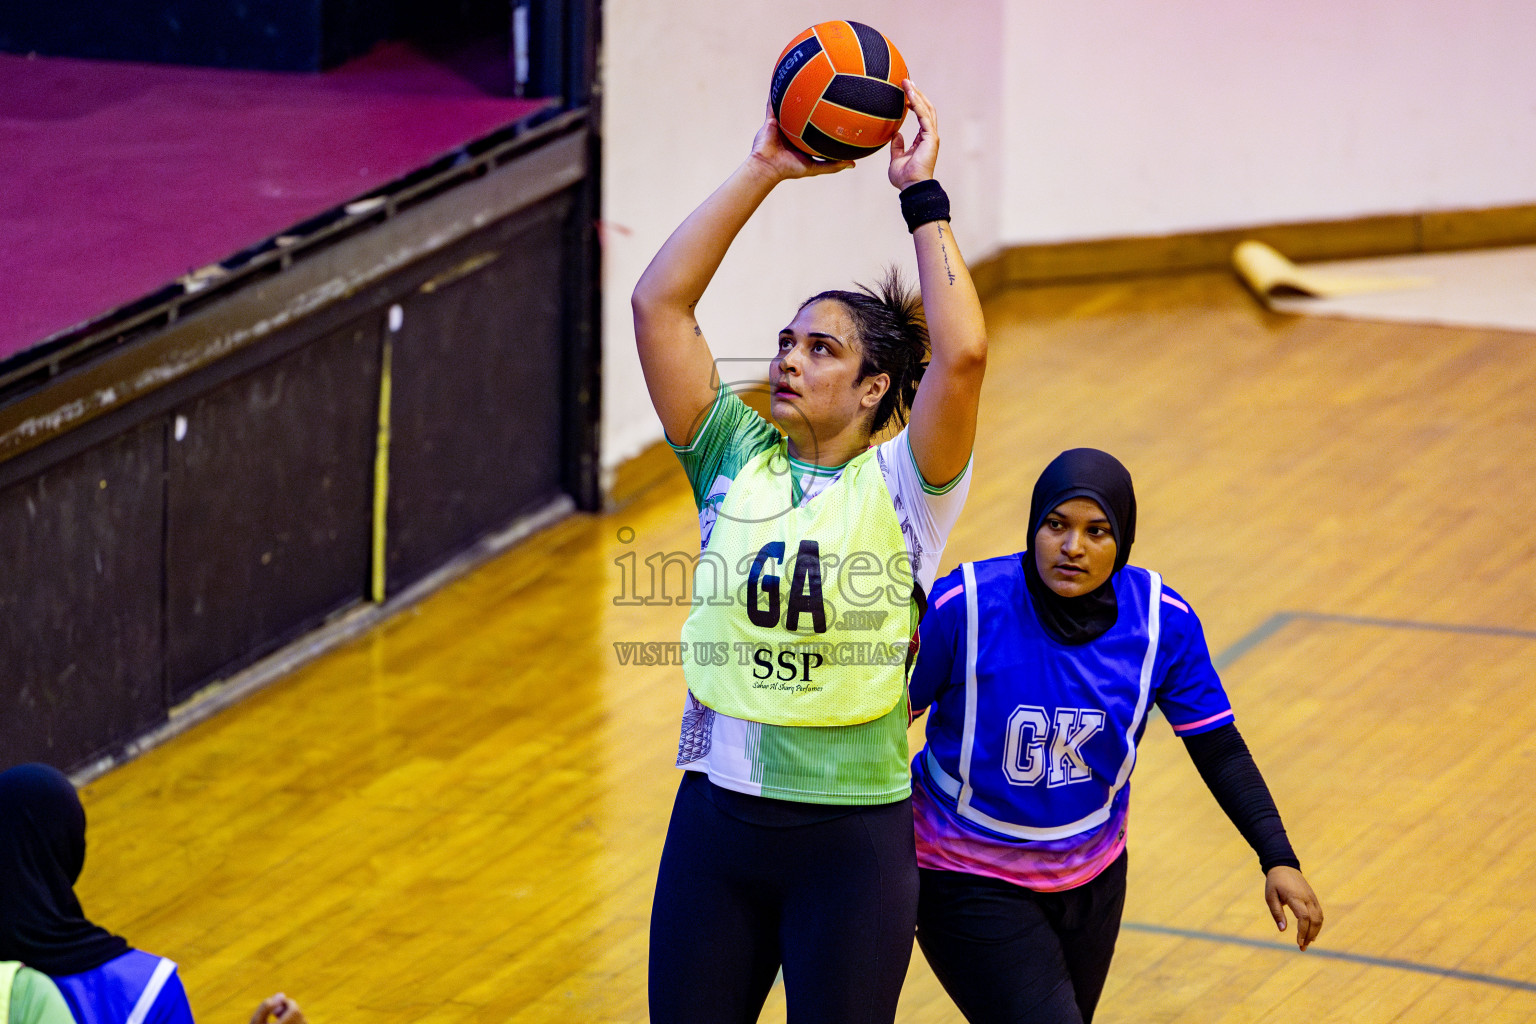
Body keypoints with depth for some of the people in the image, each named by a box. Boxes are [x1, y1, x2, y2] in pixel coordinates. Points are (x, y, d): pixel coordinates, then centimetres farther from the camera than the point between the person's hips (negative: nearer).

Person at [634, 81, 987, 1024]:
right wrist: (763, 173, -3)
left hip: (852, 840, -4)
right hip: (715, 816, 4)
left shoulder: (901, 486, -6)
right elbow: (658, 304, -2)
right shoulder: (735, 463, 4)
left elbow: (963, 354, -23)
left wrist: (921, 195, -16)